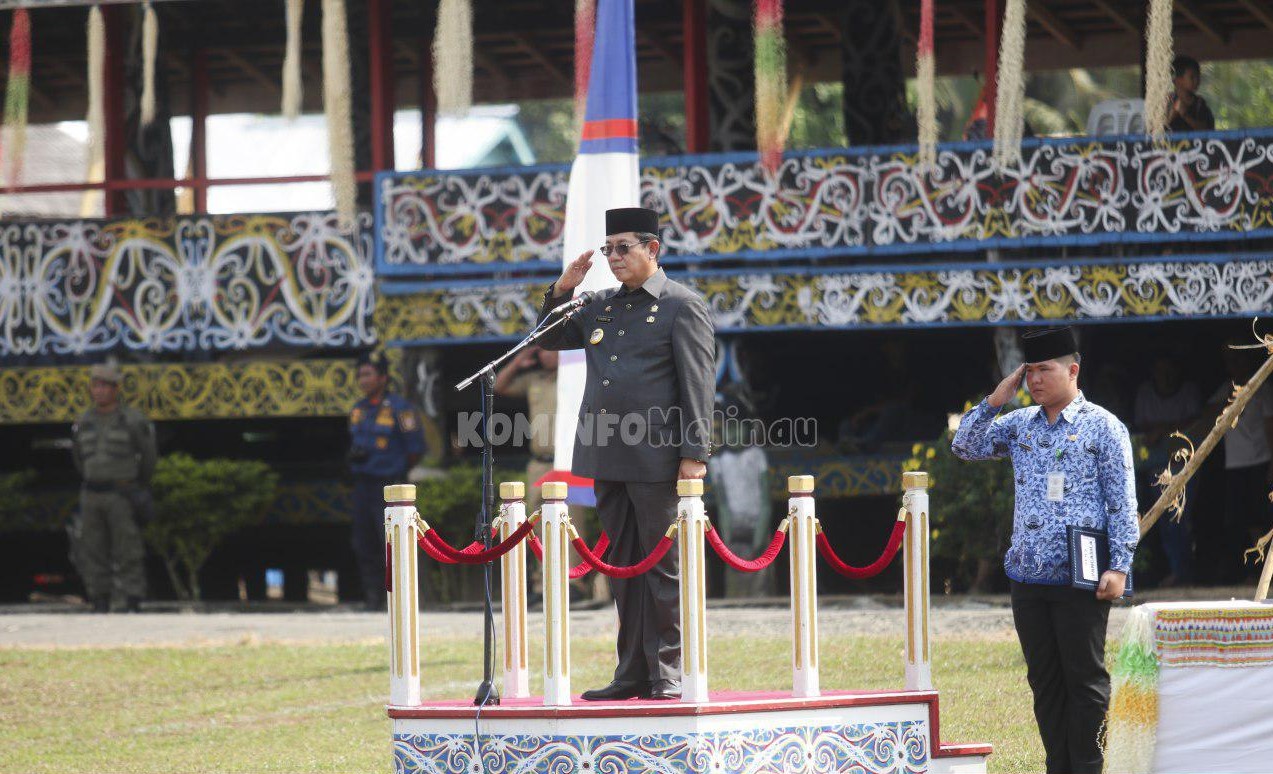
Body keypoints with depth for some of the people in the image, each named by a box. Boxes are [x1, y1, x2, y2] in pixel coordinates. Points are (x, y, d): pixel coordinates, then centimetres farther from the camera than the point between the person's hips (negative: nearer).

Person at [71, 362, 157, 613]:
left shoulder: (132, 420, -7)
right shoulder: (84, 422, 7)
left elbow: (148, 455, 5)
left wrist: (138, 487, 13)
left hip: (122, 496, -5)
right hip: (91, 496, 5)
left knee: (128, 553, -6)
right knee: (94, 553, 3)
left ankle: (133, 605, -4)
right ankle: (100, 604, 8)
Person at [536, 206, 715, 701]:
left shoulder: (683, 306, -2)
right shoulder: (601, 307, 17)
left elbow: (698, 383, -7)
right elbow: (550, 340, 27)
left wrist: (694, 454, -15)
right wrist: (562, 290, 10)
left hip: (657, 458, -7)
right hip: (607, 459, 7)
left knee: (663, 564, -2)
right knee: (622, 566, 8)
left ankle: (669, 673, 2)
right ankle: (632, 674, 12)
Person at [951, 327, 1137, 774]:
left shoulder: (1103, 427, -2)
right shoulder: (1019, 425, 13)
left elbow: (1123, 504, -4)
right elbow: (965, 447, 16)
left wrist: (1119, 568, -11)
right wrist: (995, 400, 5)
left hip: (1080, 580, -6)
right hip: (1028, 577, 6)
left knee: (1085, 679, -2)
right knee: (1044, 681, 9)